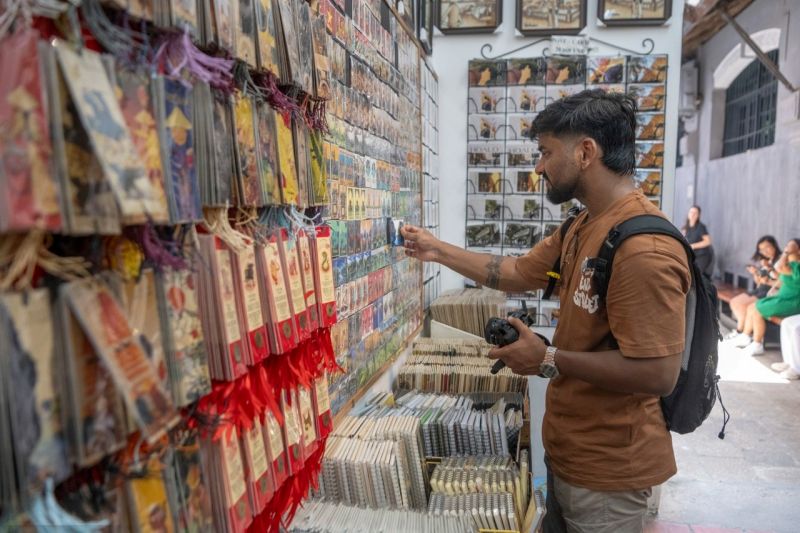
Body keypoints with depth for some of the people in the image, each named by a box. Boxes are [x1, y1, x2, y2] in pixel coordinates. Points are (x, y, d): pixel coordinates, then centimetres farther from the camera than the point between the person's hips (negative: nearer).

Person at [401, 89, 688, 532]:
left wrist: (548, 359, -23)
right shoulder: (581, 228, 4)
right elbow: (517, 273, 13)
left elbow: (657, 374, -30)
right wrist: (438, 251, 11)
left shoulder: (643, 249, -29)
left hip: (605, 468, -9)